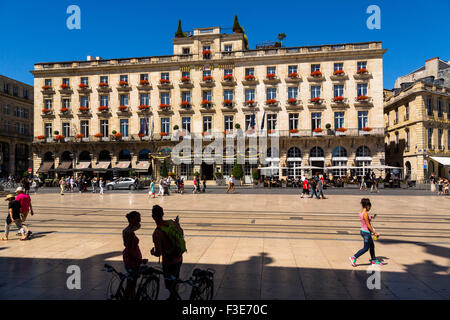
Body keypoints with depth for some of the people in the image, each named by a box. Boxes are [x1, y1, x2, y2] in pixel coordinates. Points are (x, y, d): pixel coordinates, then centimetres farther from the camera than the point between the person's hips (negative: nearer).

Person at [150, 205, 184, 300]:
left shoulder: (157, 233, -26)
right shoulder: (171, 222, -8)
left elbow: (158, 253, -25)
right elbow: (181, 234, 9)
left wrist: (152, 252, -2)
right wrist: (178, 224, 26)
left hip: (169, 262, -7)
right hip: (179, 259, 7)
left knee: (170, 286, 15)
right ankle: (173, 297, 46)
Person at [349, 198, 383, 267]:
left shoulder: (361, 212, 5)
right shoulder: (365, 214, -23)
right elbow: (368, 225, -21)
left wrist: (370, 218, 18)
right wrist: (375, 233, -15)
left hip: (363, 231, 9)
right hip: (366, 232, -9)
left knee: (372, 246, 21)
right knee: (366, 248, 2)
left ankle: (374, 260, 34)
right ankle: (354, 257, 4)